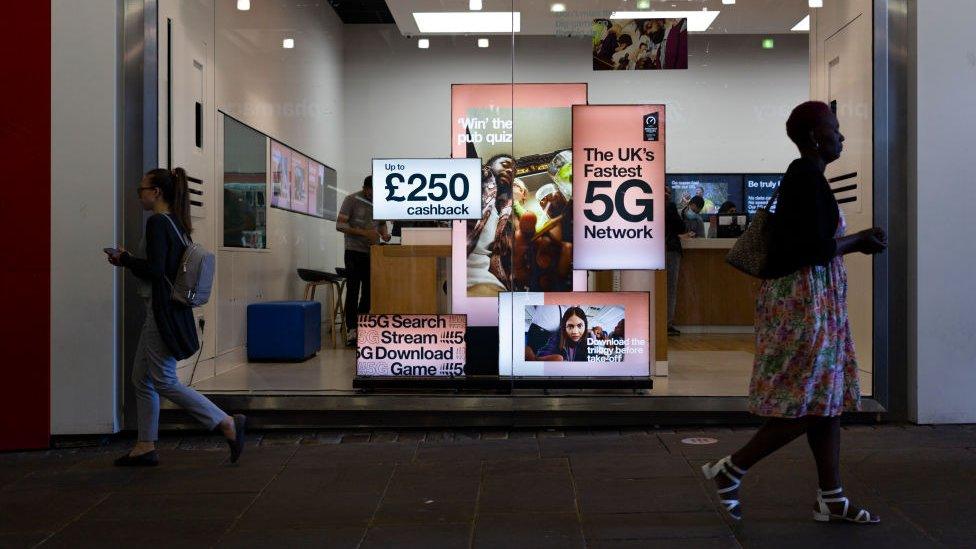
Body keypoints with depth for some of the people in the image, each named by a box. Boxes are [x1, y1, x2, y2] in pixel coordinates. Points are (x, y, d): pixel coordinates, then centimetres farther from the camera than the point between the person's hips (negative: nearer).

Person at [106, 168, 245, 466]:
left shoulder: (157, 223, -15)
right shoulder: (176, 223, 13)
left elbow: (154, 270, -22)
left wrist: (124, 259, -8)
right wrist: (128, 260, 12)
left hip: (163, 311, -10)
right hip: (170, 308, 10)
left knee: (165, 381, -4)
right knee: (142, 378, 14)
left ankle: (227, 423, -3)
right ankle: (146, 447, 20)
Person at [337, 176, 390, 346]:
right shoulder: (352, 200, -7)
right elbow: (340, 225, -10)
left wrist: (384, 233, -3)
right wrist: (364, 233, -20)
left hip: (373, 253, 5)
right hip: (354, 252, -5)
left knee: (369, 292, 7)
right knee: (353, 291, -6)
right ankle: (352, 331, -6)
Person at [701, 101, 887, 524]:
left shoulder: (800, 177, 15)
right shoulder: (809, 179, -16)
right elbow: (818, 247, -22)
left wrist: (857, 240, 12)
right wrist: (859, 241, -4)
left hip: (811, 298, 10)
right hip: (805, 299, -10)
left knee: (827, 399, 11)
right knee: (810, 403, -5)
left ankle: (831, 500, 17)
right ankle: (730, 470, 4)